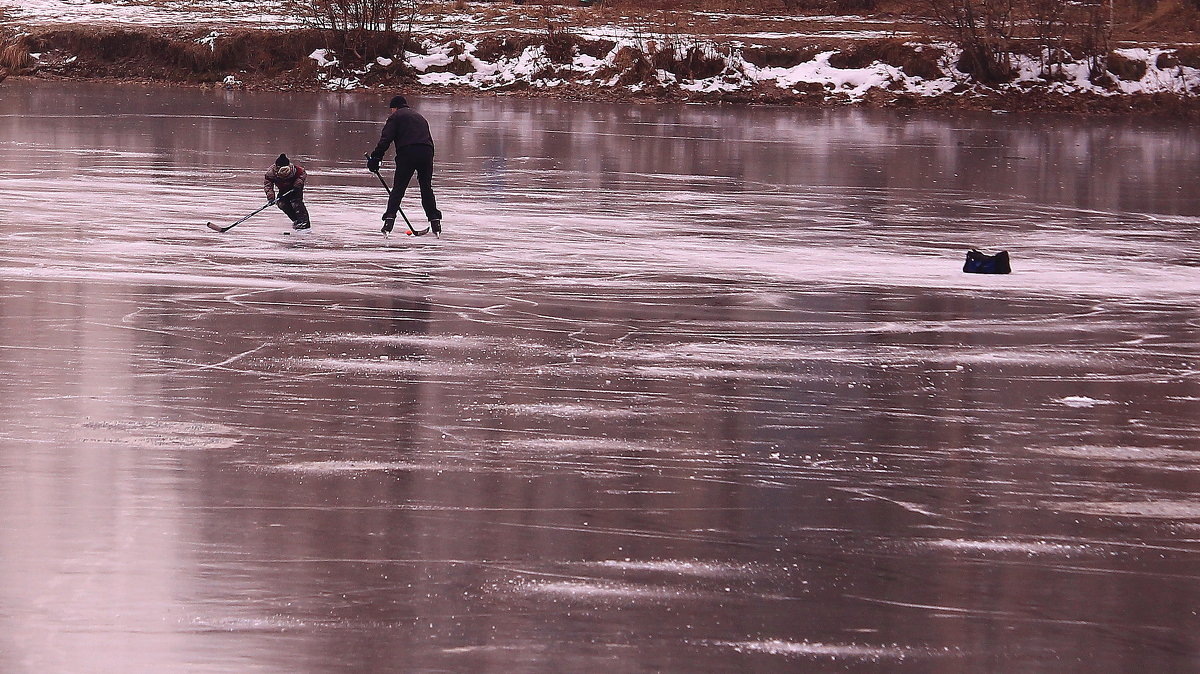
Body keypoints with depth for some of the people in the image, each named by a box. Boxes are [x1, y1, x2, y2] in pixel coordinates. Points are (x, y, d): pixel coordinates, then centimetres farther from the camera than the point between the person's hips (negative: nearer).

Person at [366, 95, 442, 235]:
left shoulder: (396, 116, 11)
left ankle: (389, 219, -11)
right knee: (426, 188, 14)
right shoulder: (419, 117, 32)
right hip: (426, 153, 5)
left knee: (398, 188, -1)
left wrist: (375, 158, -4)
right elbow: (430, 140, 29)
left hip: (407, 153, -5)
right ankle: (435, 222, 11)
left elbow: (385, 139, -2)